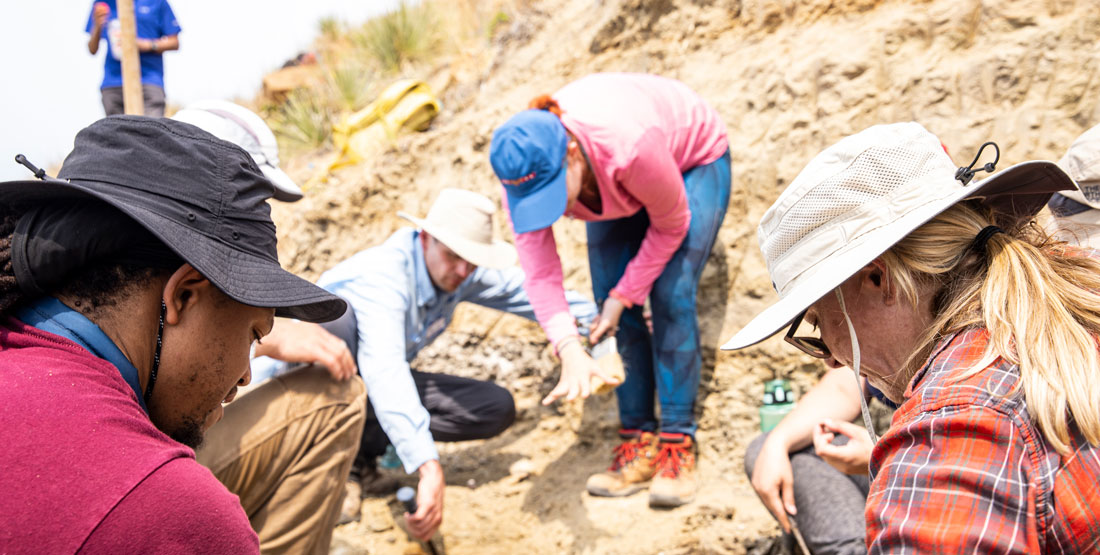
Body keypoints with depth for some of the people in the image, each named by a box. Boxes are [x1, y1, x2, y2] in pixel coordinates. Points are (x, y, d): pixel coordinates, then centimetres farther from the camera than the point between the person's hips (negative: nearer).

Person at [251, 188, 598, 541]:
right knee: (334, 316, -40)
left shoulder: (462, 274, -8)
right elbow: (384, 373, -46)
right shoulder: (381, 275, -32)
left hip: (364, 394, 7)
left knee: (498, 408, -8)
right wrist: (429, 468, -56)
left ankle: (357, 452, -8)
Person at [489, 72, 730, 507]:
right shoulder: (523, 170, -32)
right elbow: (539, 271, -32)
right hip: (615, 190, 4)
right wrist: (570, 350, -46)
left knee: (671, 298, -19)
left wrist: (623, 295, -21)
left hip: (694, 161, -4)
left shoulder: (630, 146, -45)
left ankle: (677, 445, -13)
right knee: (612, 307, -8)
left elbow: (671, 225, -26)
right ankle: (639, 442, 0)